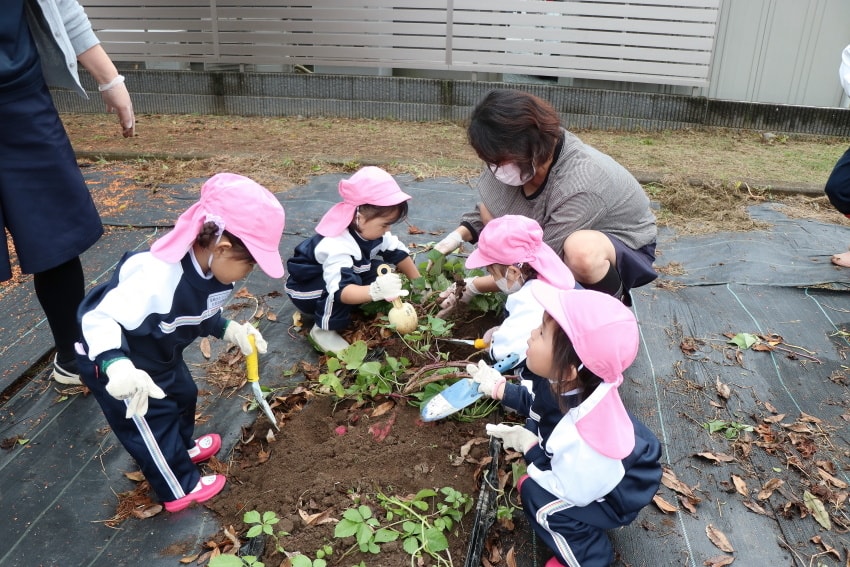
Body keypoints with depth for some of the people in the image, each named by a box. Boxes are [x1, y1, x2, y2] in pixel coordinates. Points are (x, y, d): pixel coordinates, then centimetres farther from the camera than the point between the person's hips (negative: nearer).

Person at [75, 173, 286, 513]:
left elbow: (201, 313, 4)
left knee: (183, 395, 24)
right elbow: (99, 319, -42)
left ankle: (181, 449, 52)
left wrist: (230, 330, -11)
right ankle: (180, 488, 28)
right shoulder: (157, 276, -42)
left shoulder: (213, 268, -14)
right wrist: (118, 367, -57)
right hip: (109, 358, -8)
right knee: (152, 422, 7)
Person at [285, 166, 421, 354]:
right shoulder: (336, 246, -40)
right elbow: (341, 290, -51)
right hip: (306, 290, -8)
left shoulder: (369, 230, -14)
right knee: (351, 281, -36)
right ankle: (324, 329, -18)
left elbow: (399, 253, 1)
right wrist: (375, 291, -68)